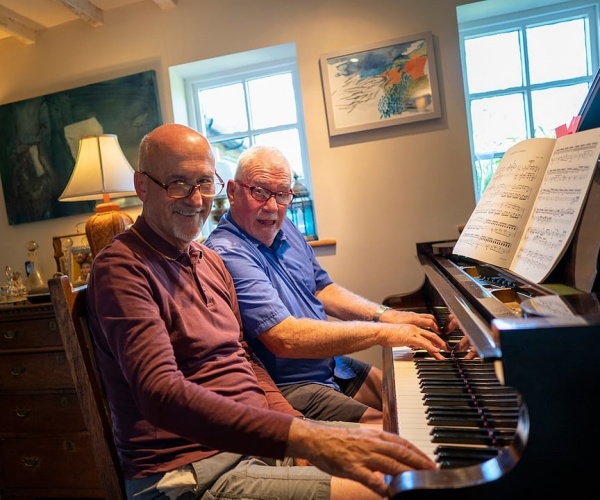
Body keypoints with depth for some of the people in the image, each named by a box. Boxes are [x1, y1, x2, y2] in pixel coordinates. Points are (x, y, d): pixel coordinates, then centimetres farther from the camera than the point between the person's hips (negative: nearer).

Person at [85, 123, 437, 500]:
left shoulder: (209, 259, 12)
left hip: (258, 437, 8)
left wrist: (296, 428, -1)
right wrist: (300, 436, -37)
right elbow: (163, 395, -29)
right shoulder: (121, 268, -15)